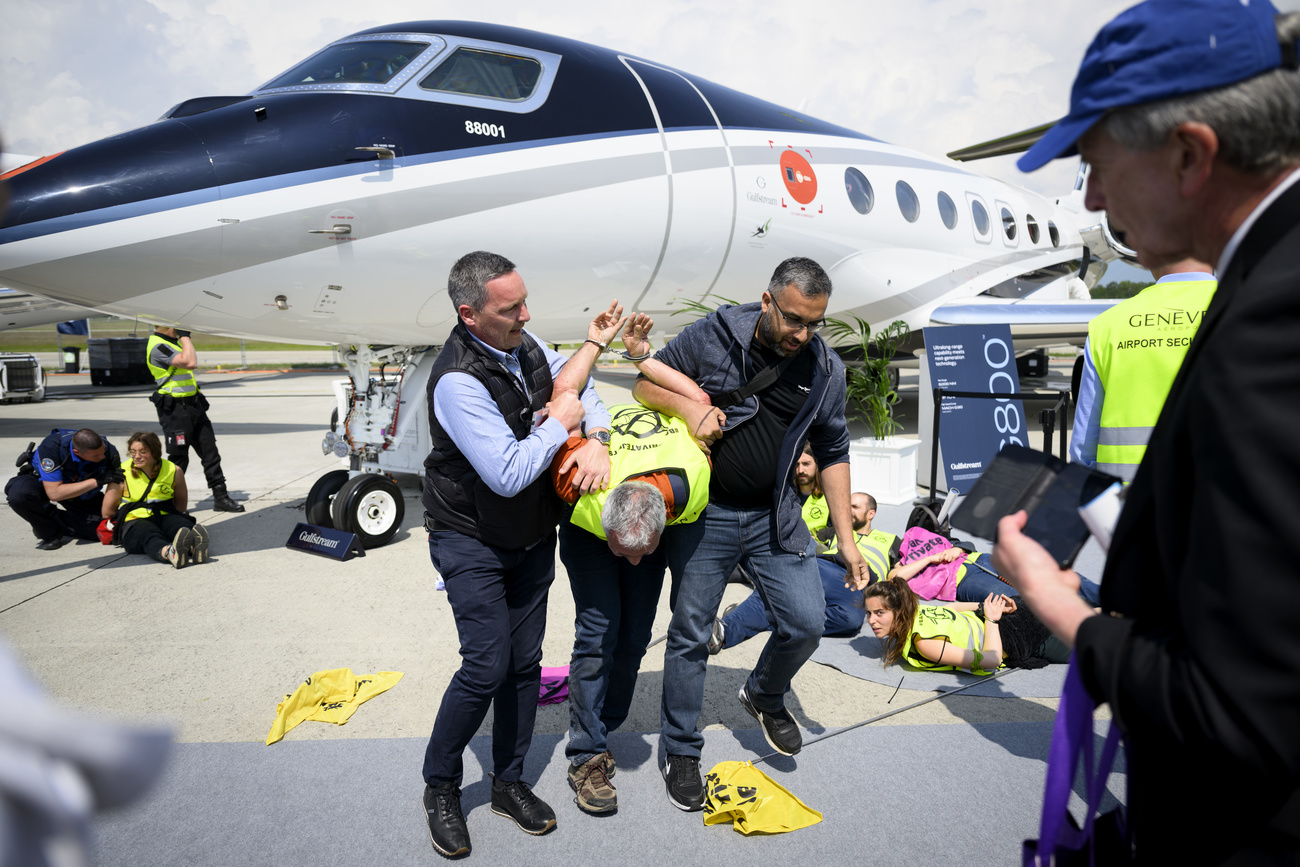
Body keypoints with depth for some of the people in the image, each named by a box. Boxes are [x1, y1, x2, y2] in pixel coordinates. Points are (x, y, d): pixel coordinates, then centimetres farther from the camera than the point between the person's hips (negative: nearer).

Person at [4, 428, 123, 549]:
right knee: (19, 493, -35)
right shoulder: (51, 446, -36)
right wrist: (97, 481, -41)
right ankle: (49, 533, -9)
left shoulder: (109, 451, -29)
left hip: (82, 496, 2)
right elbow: (54, 493, -37)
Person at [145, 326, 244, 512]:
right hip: (174, 408, -9)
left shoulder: (172, 341, 16)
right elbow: (190, 363, -30)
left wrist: (198, 394, 25)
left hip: (192, 404, 9)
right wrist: (184, 336, -22)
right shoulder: (157, 346, -17)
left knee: (210, 450, 7)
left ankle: (220, 496, 11)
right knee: (178, 458, -1)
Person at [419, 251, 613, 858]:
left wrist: (596, 439, -9)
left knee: (525, 660, 10)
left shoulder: (523, 344, -2)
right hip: (472, 541, -7)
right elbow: (508, 474, -30)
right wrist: (558, 424, -17)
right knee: (488, 664, -9)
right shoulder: (458, 380, -27)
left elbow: (576, 384, 11)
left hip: (532, 536, 7)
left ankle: (509, 783, 28)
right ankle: (439, 786, 16)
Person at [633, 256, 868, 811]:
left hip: (774, 516, 3)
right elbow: (645, 384, 0)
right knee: (690, 634, 4)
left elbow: (833, 454, 7)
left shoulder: (826, 369, -1)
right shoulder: (711, 336, -10)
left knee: (806, 623, -2)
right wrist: (688, 407, -22)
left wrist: (847, 540, 4)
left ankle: (765, 696, 32)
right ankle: (680, 754, 24)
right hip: (704, 513, -2)